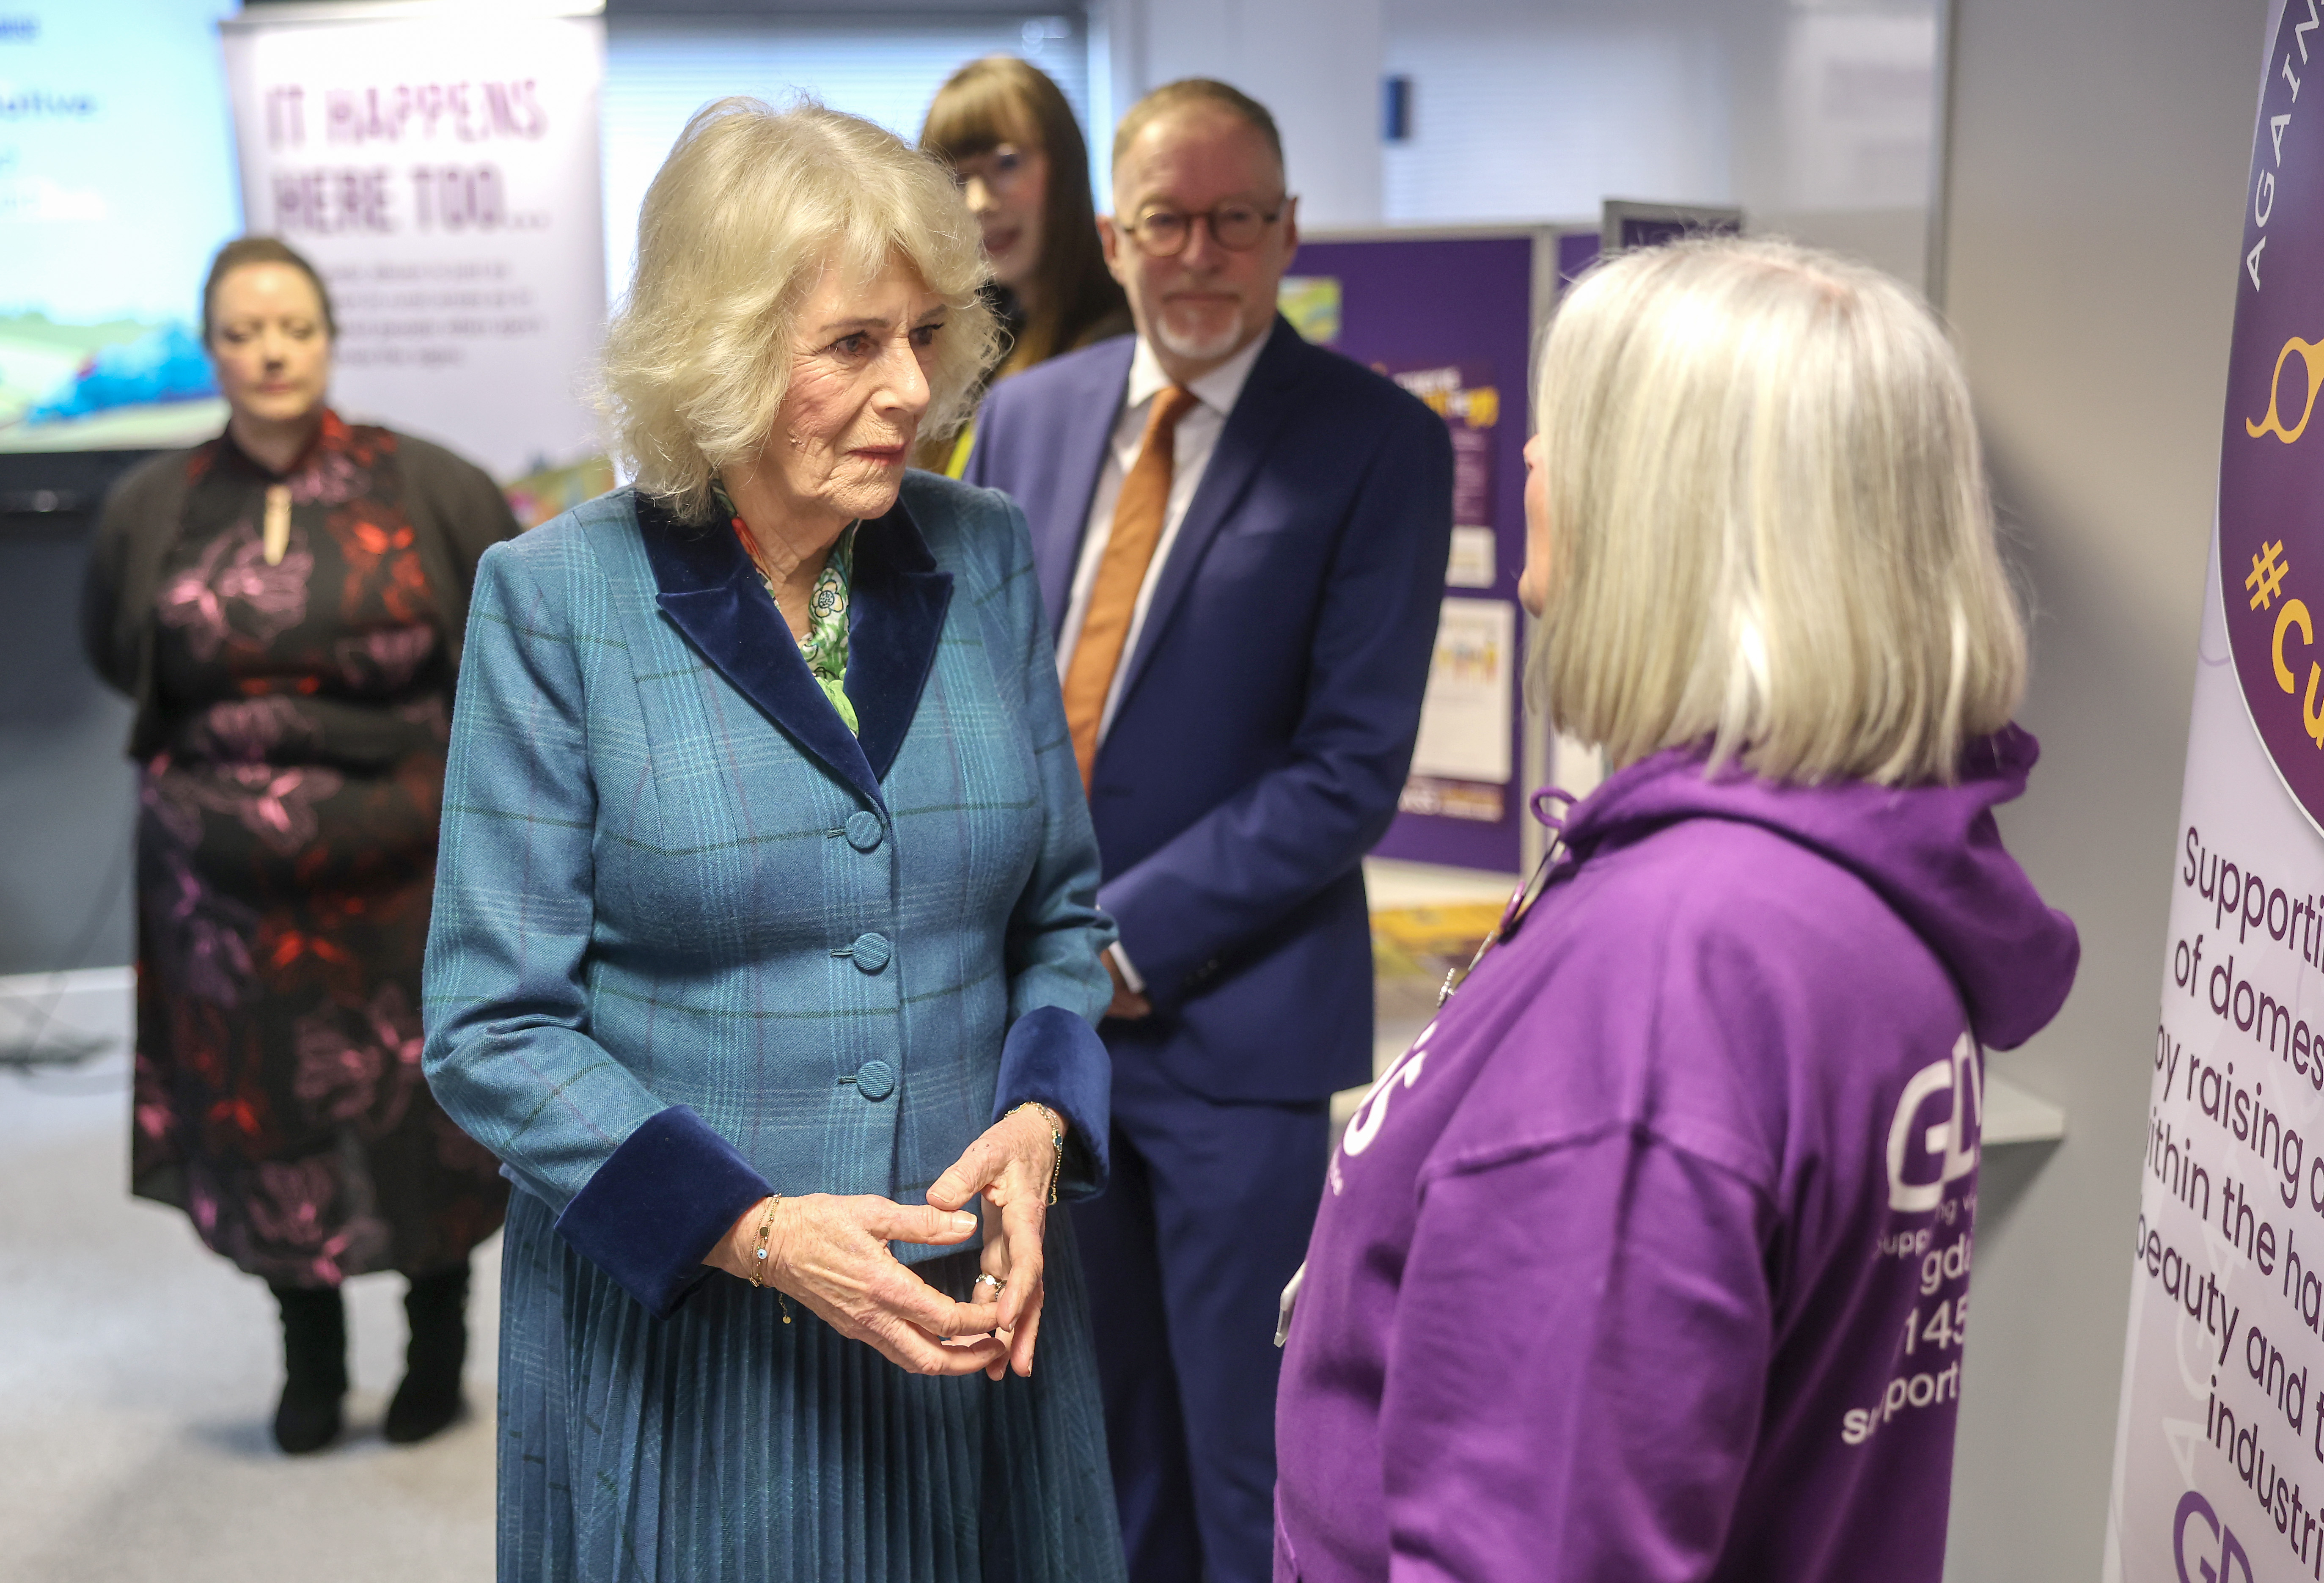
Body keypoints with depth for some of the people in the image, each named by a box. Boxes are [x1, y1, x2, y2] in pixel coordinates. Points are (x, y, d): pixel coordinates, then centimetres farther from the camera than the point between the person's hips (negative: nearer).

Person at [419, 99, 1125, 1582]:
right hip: (676, 1336, -3)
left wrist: (1038, 1123, -12)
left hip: (974, 1316, 3)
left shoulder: (988, 557, -1)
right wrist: (758, 1233, -20)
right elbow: (493, 1027, -9)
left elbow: (1062, 914, 7)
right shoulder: (559, 600, -10)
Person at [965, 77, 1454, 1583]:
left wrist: (1119, 937, -16)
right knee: (1099, 1427, 20)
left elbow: (1352, 765, -13)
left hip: (1233, 1020, -5)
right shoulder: (1026, 411, 8)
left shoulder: (1377, 440, -9)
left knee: (1252, 1452, 9)